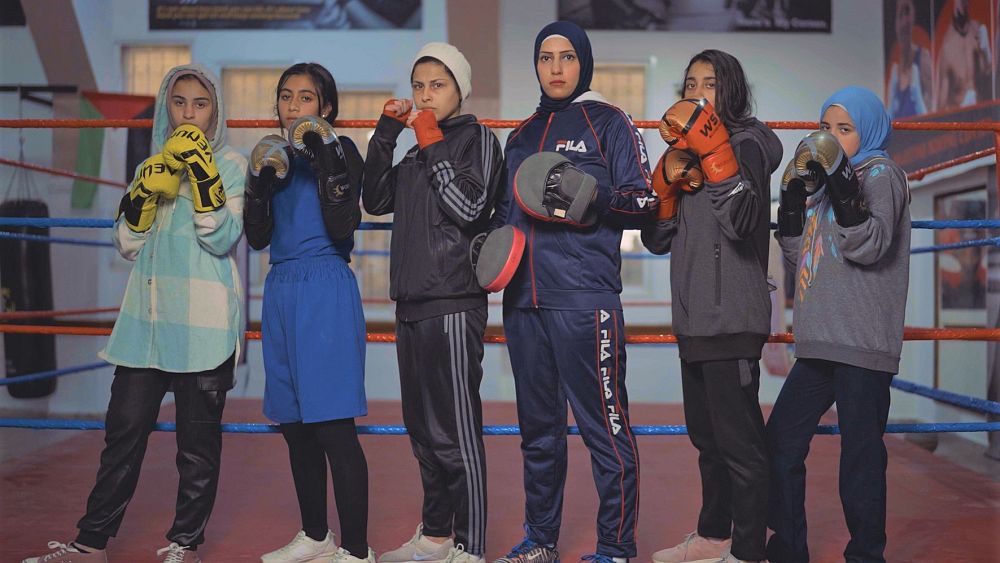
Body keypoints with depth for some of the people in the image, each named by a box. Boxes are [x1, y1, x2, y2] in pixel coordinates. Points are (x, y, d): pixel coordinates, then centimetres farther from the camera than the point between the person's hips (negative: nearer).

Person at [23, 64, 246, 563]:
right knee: (123, 431, 5)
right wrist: (146, 192, -5)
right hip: (146, 318, 4)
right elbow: (128, 244, 10)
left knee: (198, 440, 2)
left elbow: (221, 239, -10)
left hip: (203, 325, -4)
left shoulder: (231, 166, 3)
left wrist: (202, 173, -17)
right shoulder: (154, 165, 16)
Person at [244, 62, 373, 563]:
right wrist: (261, 178, -6)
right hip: (281, 292, 7)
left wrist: (326, 156, -16)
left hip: (326, 292, -7)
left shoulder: (341, 152, 0)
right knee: (295, 426, 12)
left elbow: (342, 229, -14)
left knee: (333, 426, -10)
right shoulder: (276, 155, 16)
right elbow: (257, 237, 7)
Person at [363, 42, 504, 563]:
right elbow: (376, 201, 13)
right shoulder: (418, 150, 19)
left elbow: (469, 207, -13)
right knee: (422, 428, 14)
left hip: (453, 305, -8)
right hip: (411, 303, 8)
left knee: (455, 431, -7)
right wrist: (386, 133, 7)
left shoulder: (476, 138, -1)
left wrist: (433, 144, -9)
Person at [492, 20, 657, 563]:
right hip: (523, 299, 6)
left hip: (584, 299, -6)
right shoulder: (521, 135, 20)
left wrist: (591, 197, -19)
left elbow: (644, 201, -3)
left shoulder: (608, 122, 2)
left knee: (604, 426, -5)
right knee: (537, 427, 13)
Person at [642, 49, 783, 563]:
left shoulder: (746, 143, -6)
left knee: (738, 441, -4)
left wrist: (709, 145, -27)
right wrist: (668, 178, -3)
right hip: (694, 319, 9)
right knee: (706, 437, 18)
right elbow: (656, 239, 12)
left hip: (732, 321, -9)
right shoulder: (687, 150, 16)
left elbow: (740, 220, -25)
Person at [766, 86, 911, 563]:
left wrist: (841, 185, -22)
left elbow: (869, 246, -15)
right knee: (780, 443, 8)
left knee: (860, 453, -5)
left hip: (863, 344, -8)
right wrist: (794, 196, 6)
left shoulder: (881, 174, 0)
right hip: (818, 343, 8)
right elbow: (798, 253, 16)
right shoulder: (827, 180, 20)